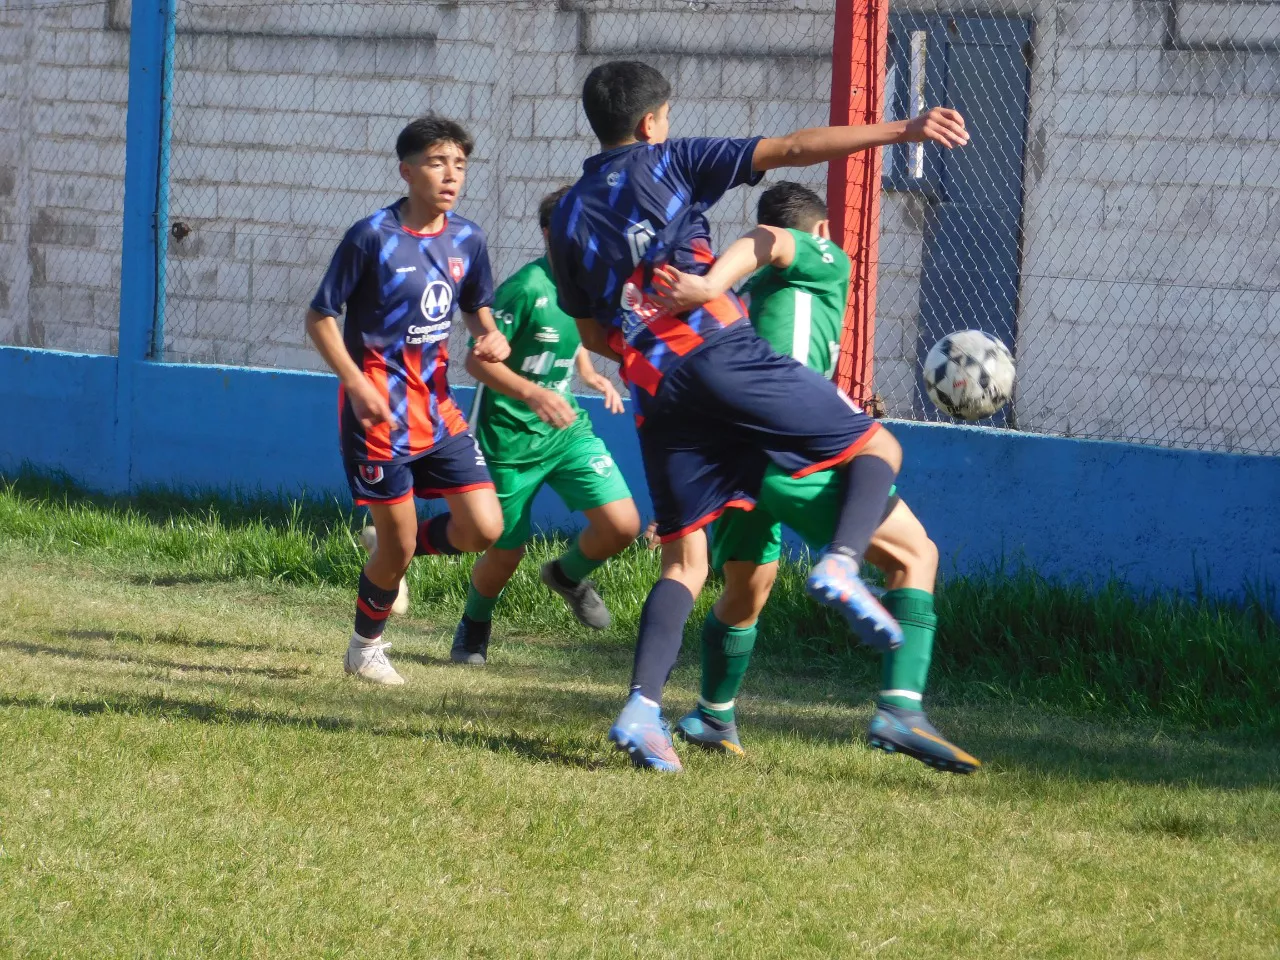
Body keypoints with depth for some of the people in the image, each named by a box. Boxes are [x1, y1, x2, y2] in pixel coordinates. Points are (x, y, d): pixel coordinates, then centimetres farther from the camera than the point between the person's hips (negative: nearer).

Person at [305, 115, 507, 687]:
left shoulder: (467, 240, 4)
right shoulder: (372, 237, -13)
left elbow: (476, 309, 20)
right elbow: (319, 318, -8)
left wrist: (492, 339, -4)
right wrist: (357, 383, -20)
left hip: (438, 410, 5)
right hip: (379, 413, -5)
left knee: (484, 528, -5)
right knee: (398, 543, -1)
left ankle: (394, 551, 25)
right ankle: (365, 648, 24)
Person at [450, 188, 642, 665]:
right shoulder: (526, 287, -22)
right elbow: (478, 360, -20)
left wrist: (590, 375, 2)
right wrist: (533, 394, -33)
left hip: (566, 428, 6)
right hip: (510, 438, -6)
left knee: (623, 524, -11)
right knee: (506, 553, 6)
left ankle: (568, 574, 22)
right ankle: (475, 623, 39)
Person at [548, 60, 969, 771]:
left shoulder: (569, 218, 20)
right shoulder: (670, 162, 7)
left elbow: (591, 334, 23)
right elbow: (791, 150, -2)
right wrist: (903, 130, -5)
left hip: (655, 392, 5)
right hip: (722, 352, -5)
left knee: (685, 560, 9)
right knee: (876, 447, 6)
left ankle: (643, 708, -10)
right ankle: (842, 563, -22)